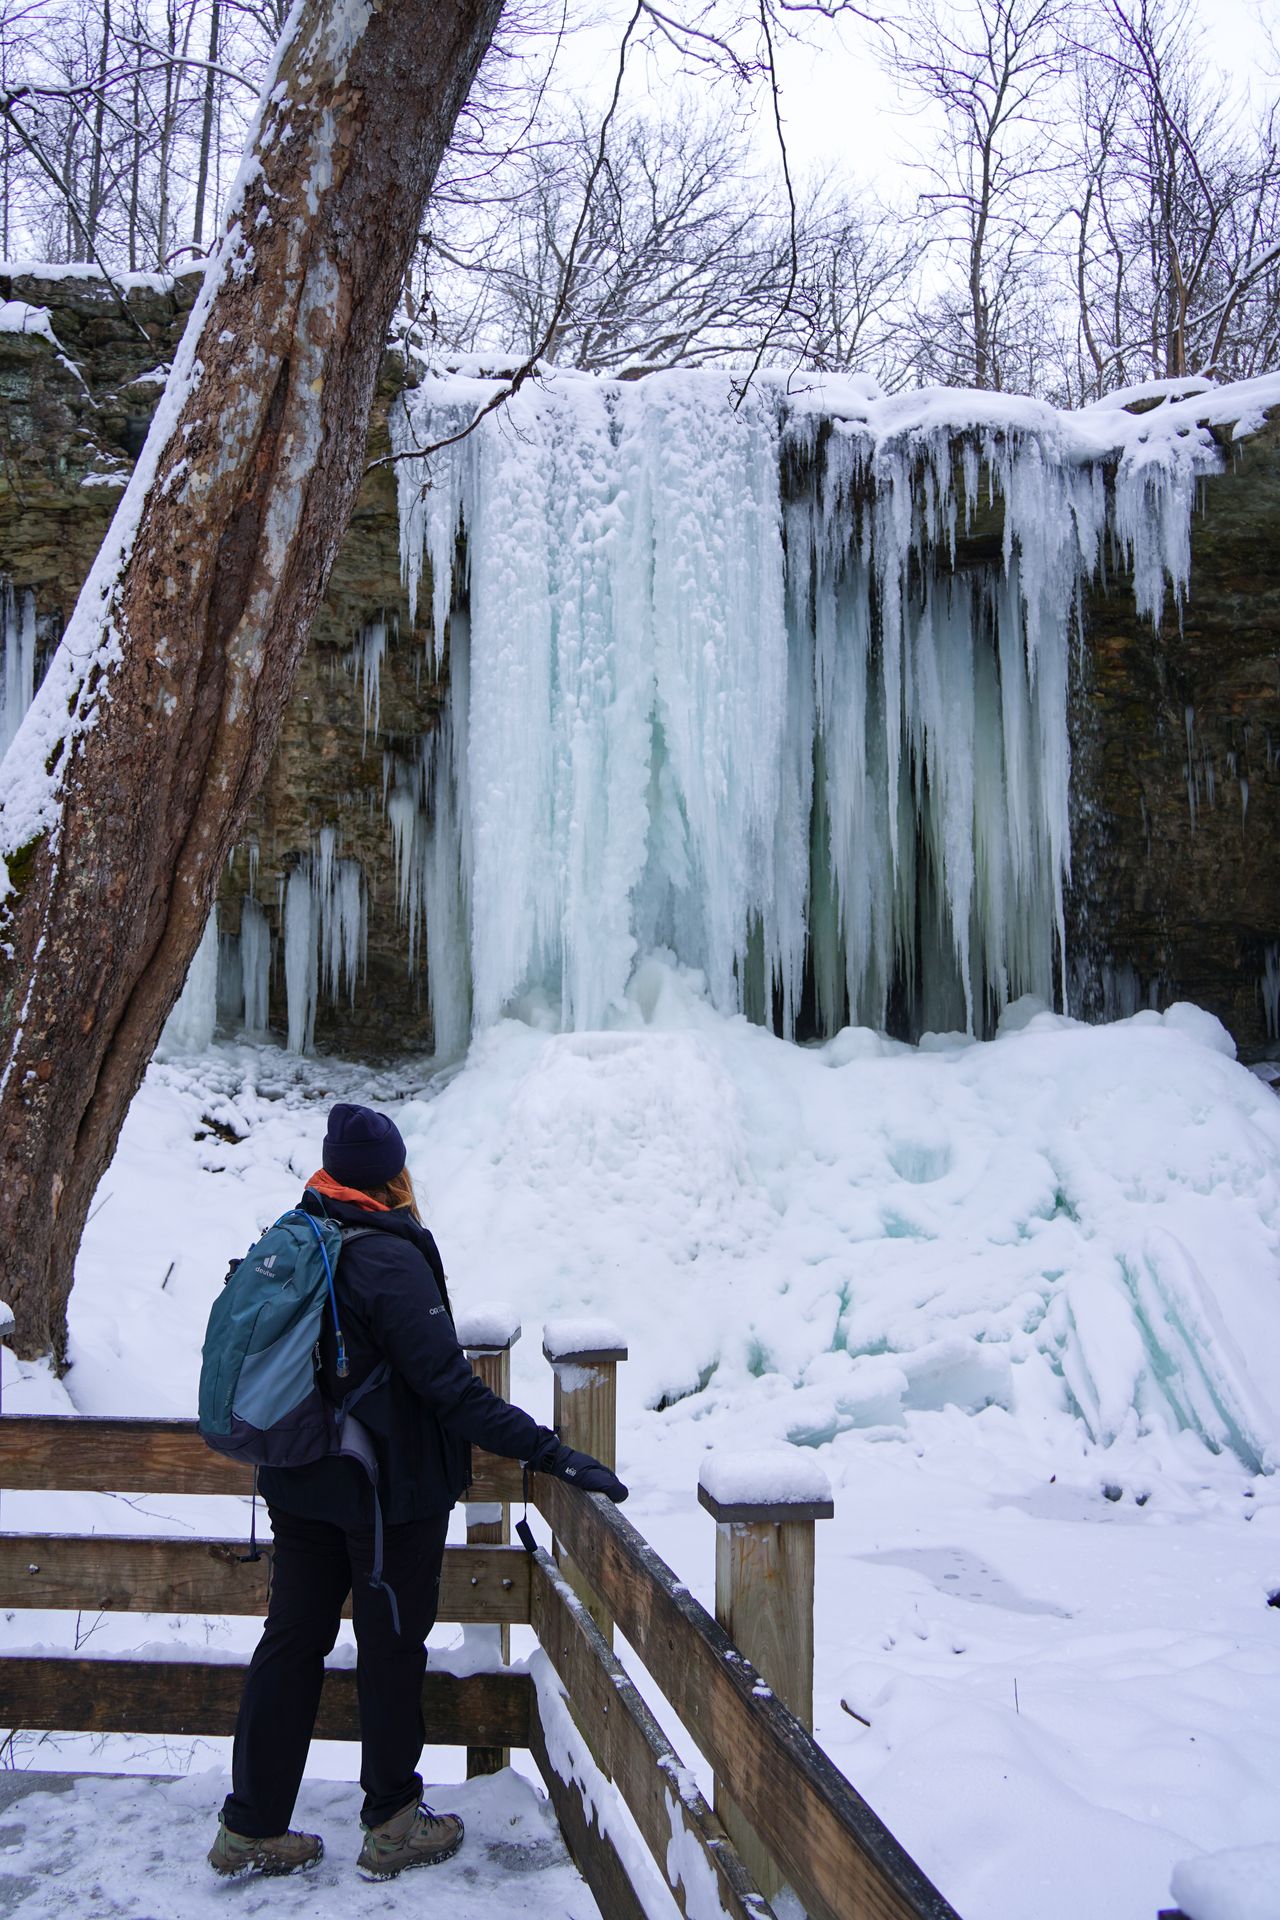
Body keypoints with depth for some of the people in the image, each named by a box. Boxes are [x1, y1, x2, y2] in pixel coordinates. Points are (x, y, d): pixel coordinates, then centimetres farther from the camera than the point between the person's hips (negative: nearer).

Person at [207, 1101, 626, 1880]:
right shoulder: (391, 1260, -22)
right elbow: (452, 1390, -25)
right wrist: (556, 1454, -25)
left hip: (298, 1486, 7)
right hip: (389, 1491, -7)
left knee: (292, 1640, 14)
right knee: (391, 1647, 8)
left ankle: (251, 1828, 23)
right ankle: (393, 1825, 22)